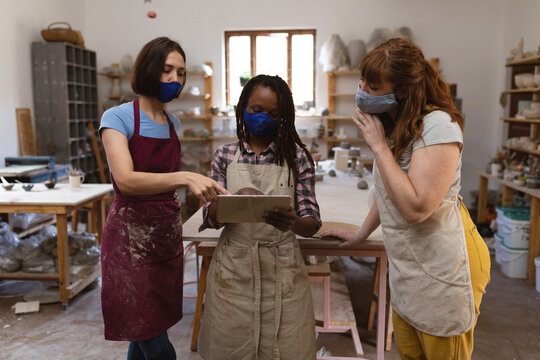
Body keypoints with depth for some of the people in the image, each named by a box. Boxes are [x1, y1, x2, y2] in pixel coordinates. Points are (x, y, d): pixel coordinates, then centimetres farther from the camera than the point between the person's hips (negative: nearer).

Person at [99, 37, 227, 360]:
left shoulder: (173, 123, 10)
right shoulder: (118, 118, -9)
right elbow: (126, 181, -24)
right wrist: (185, 177, -36)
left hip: (168, 235, 6)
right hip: (131, 236, -6)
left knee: (145, 334, 15)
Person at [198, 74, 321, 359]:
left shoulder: (296, 156, -2)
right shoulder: (225, 156, 2)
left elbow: (312, 223, -5)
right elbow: (209, 218, -1)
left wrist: (292, 222, -29)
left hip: (281, 271, -1)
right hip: (233, 269, 1)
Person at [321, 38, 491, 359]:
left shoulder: (438, 125, -22)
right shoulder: (395, 125, 7)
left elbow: (416, 207, -31)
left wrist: (379, 145, -25)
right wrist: (361, 234, 21)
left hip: (441, 270, -8)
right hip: (406, 267, 9)